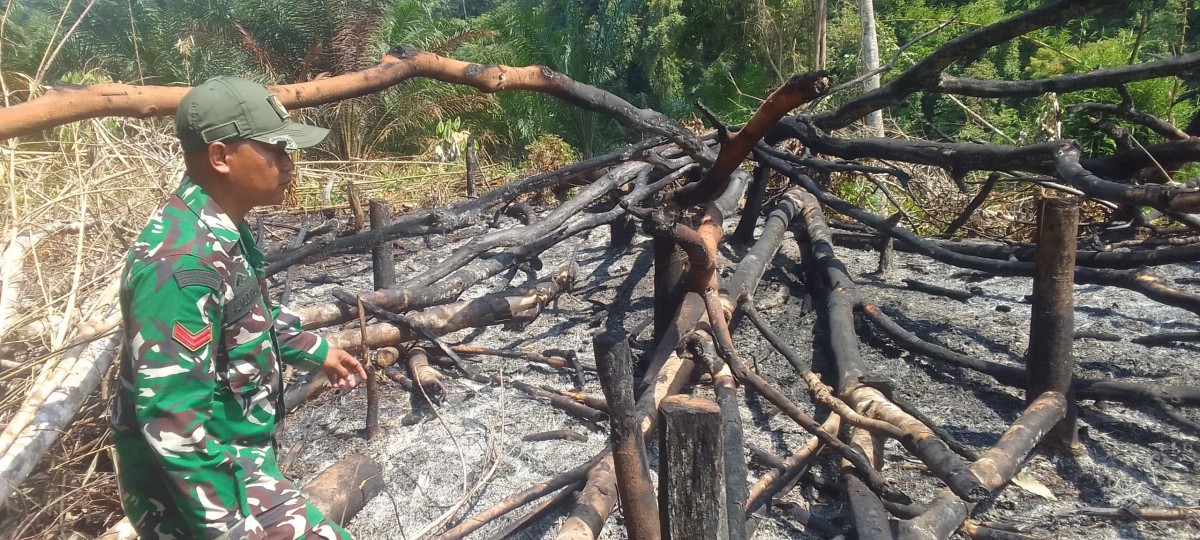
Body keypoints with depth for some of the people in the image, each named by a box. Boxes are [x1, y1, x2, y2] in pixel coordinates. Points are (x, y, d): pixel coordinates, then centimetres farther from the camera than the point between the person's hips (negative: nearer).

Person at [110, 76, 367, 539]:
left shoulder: (220, 231, 1)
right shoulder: (183, 261, -30)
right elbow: (172, 417, -32)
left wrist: (315, 350, 25)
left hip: (229, 454, 10)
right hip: (198, 483, -10)